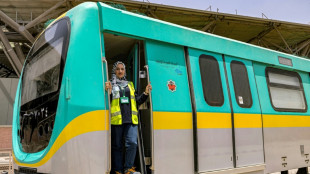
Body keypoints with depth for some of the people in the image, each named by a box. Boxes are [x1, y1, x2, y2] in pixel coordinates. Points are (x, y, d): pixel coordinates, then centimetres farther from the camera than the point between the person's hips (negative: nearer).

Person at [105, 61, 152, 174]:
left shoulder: (130, 85, 22)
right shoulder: (110, 84, 10)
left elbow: (137, 101, 21)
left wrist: (145, 93, 8)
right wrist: (109, 92, -18)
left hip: (131, 119, 3)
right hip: (116, 119, -3)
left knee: (132, 143, -10)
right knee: (117, 145, 1)